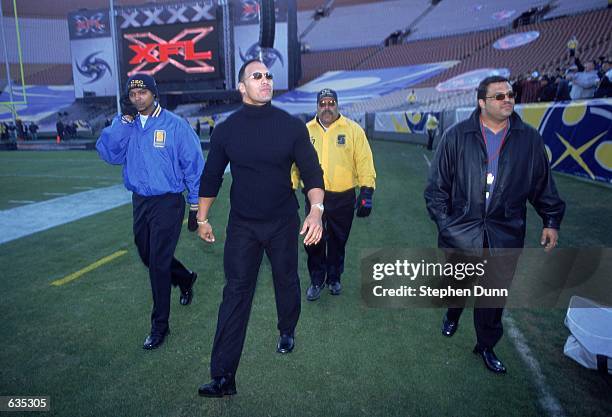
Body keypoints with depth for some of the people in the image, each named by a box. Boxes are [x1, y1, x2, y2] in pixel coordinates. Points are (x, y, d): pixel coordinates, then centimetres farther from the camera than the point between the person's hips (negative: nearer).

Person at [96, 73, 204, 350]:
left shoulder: (175, 125, -9)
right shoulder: (125, 126, 5)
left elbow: (193, 165, -7)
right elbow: (109, 154, -10)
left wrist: (196, 205, -7)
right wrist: (124, 119, -15)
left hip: (168, 203, -6)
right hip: (139, 201, 6)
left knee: (158, 264, -3)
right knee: (148, 257, 19)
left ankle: (160, 325, 13)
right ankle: (185, 279, 47)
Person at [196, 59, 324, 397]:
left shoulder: (292, 126, -6)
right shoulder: (226, 129, -3)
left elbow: (311, 171, -7)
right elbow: (211, 177, 5)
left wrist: (316, 210, -21)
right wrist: (202, 218, 9)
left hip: (283, 223, 0)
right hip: (242, 225, 0)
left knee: (287, 281, 17)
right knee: (235, 294, 0)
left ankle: (287, 332, 46)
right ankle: (223, 377, 7)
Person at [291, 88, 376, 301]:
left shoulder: (353, 129, -2)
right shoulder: (306, 131, 4)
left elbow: (364, 163, -4)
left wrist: (366, 193, -9)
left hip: (343, 198, -1)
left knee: (338, 242, 14)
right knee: (313, 242, 5)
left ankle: (334, 278, 35)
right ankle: (316, 280, 26)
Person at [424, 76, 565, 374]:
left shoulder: (530, 139, 2)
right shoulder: (457, 136, -4)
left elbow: (543, 184, 10)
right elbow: (437, 184, -1)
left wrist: (551, 220, 7)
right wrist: (442, 220, -5)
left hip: (505, 235, 1)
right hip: (461, 231, -1)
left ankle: (486, 346, 33)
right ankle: (453, 315, 52)